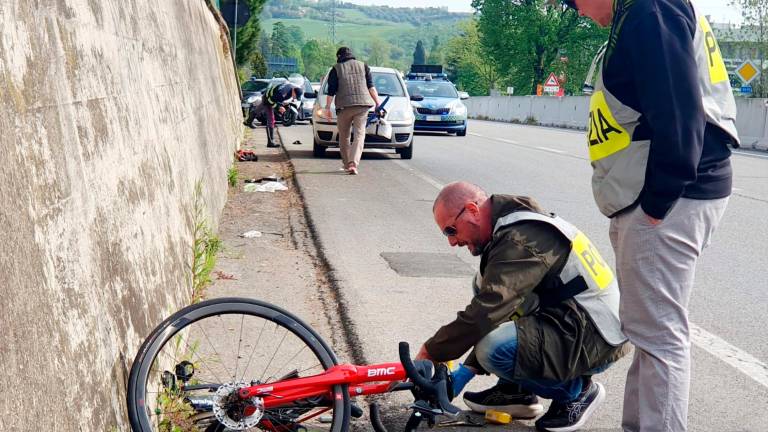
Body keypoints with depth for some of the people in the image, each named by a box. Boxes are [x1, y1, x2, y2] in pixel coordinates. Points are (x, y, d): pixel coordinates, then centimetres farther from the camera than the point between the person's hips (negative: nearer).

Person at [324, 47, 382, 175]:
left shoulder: (336, 69, 6)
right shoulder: (363, 66, 13)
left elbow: (331, 91, 2)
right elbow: (371, 87, 8)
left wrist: (327, 108, 6)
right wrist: (377, 102, 10)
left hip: (344, 106, -1)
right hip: (362, 105, 1)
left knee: (344, 136, 12)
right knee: (359, 134, -3)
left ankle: (347, 164, 18)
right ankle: (353, 163, -19)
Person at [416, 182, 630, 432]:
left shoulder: (522, 239, -22)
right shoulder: (510, 230, 10)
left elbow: (487, 313, -26)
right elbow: (493, 309, 15)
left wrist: (429, 352, -14)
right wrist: (467, 370, 11)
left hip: (596, 340, -10)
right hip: (572, 322, 10)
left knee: (496, 350, -28)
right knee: (485, 287, 13)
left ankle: (576, 390, -1)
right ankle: (516, 391, 14)